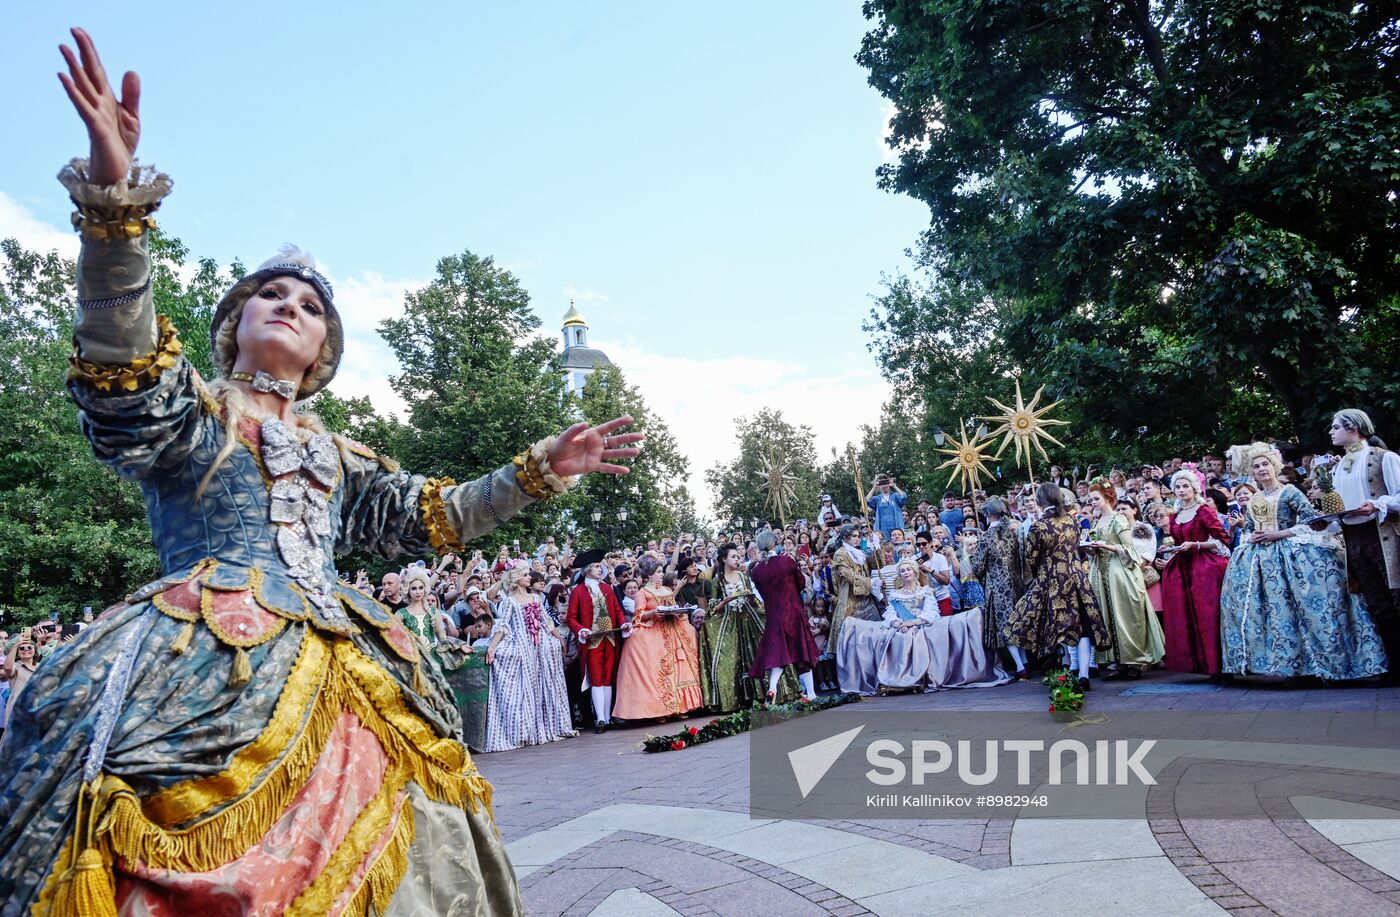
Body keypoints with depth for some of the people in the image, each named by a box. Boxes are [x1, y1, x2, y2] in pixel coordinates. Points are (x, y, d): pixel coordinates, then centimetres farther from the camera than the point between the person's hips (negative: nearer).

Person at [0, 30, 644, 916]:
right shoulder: (187, 407, 12)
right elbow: (124, 382, -10)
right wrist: (114, 198, -23)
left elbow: (431, 516, 25)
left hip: (334, 669, 5)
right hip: (203, 659, -4)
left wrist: (538, 470, 20)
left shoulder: (337, 455, 24)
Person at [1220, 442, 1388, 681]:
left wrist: (1278, 534, -15)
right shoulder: (1254, 500, 16)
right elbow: (1247, 528, 22)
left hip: (1288, 552, -5)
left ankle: (1297, 660, -5)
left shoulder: (1289, 491, 0)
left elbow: (1313, 518, -10)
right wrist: (1250, 537, -2)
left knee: (1287, 606, -13)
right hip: (1258, 558, 5)